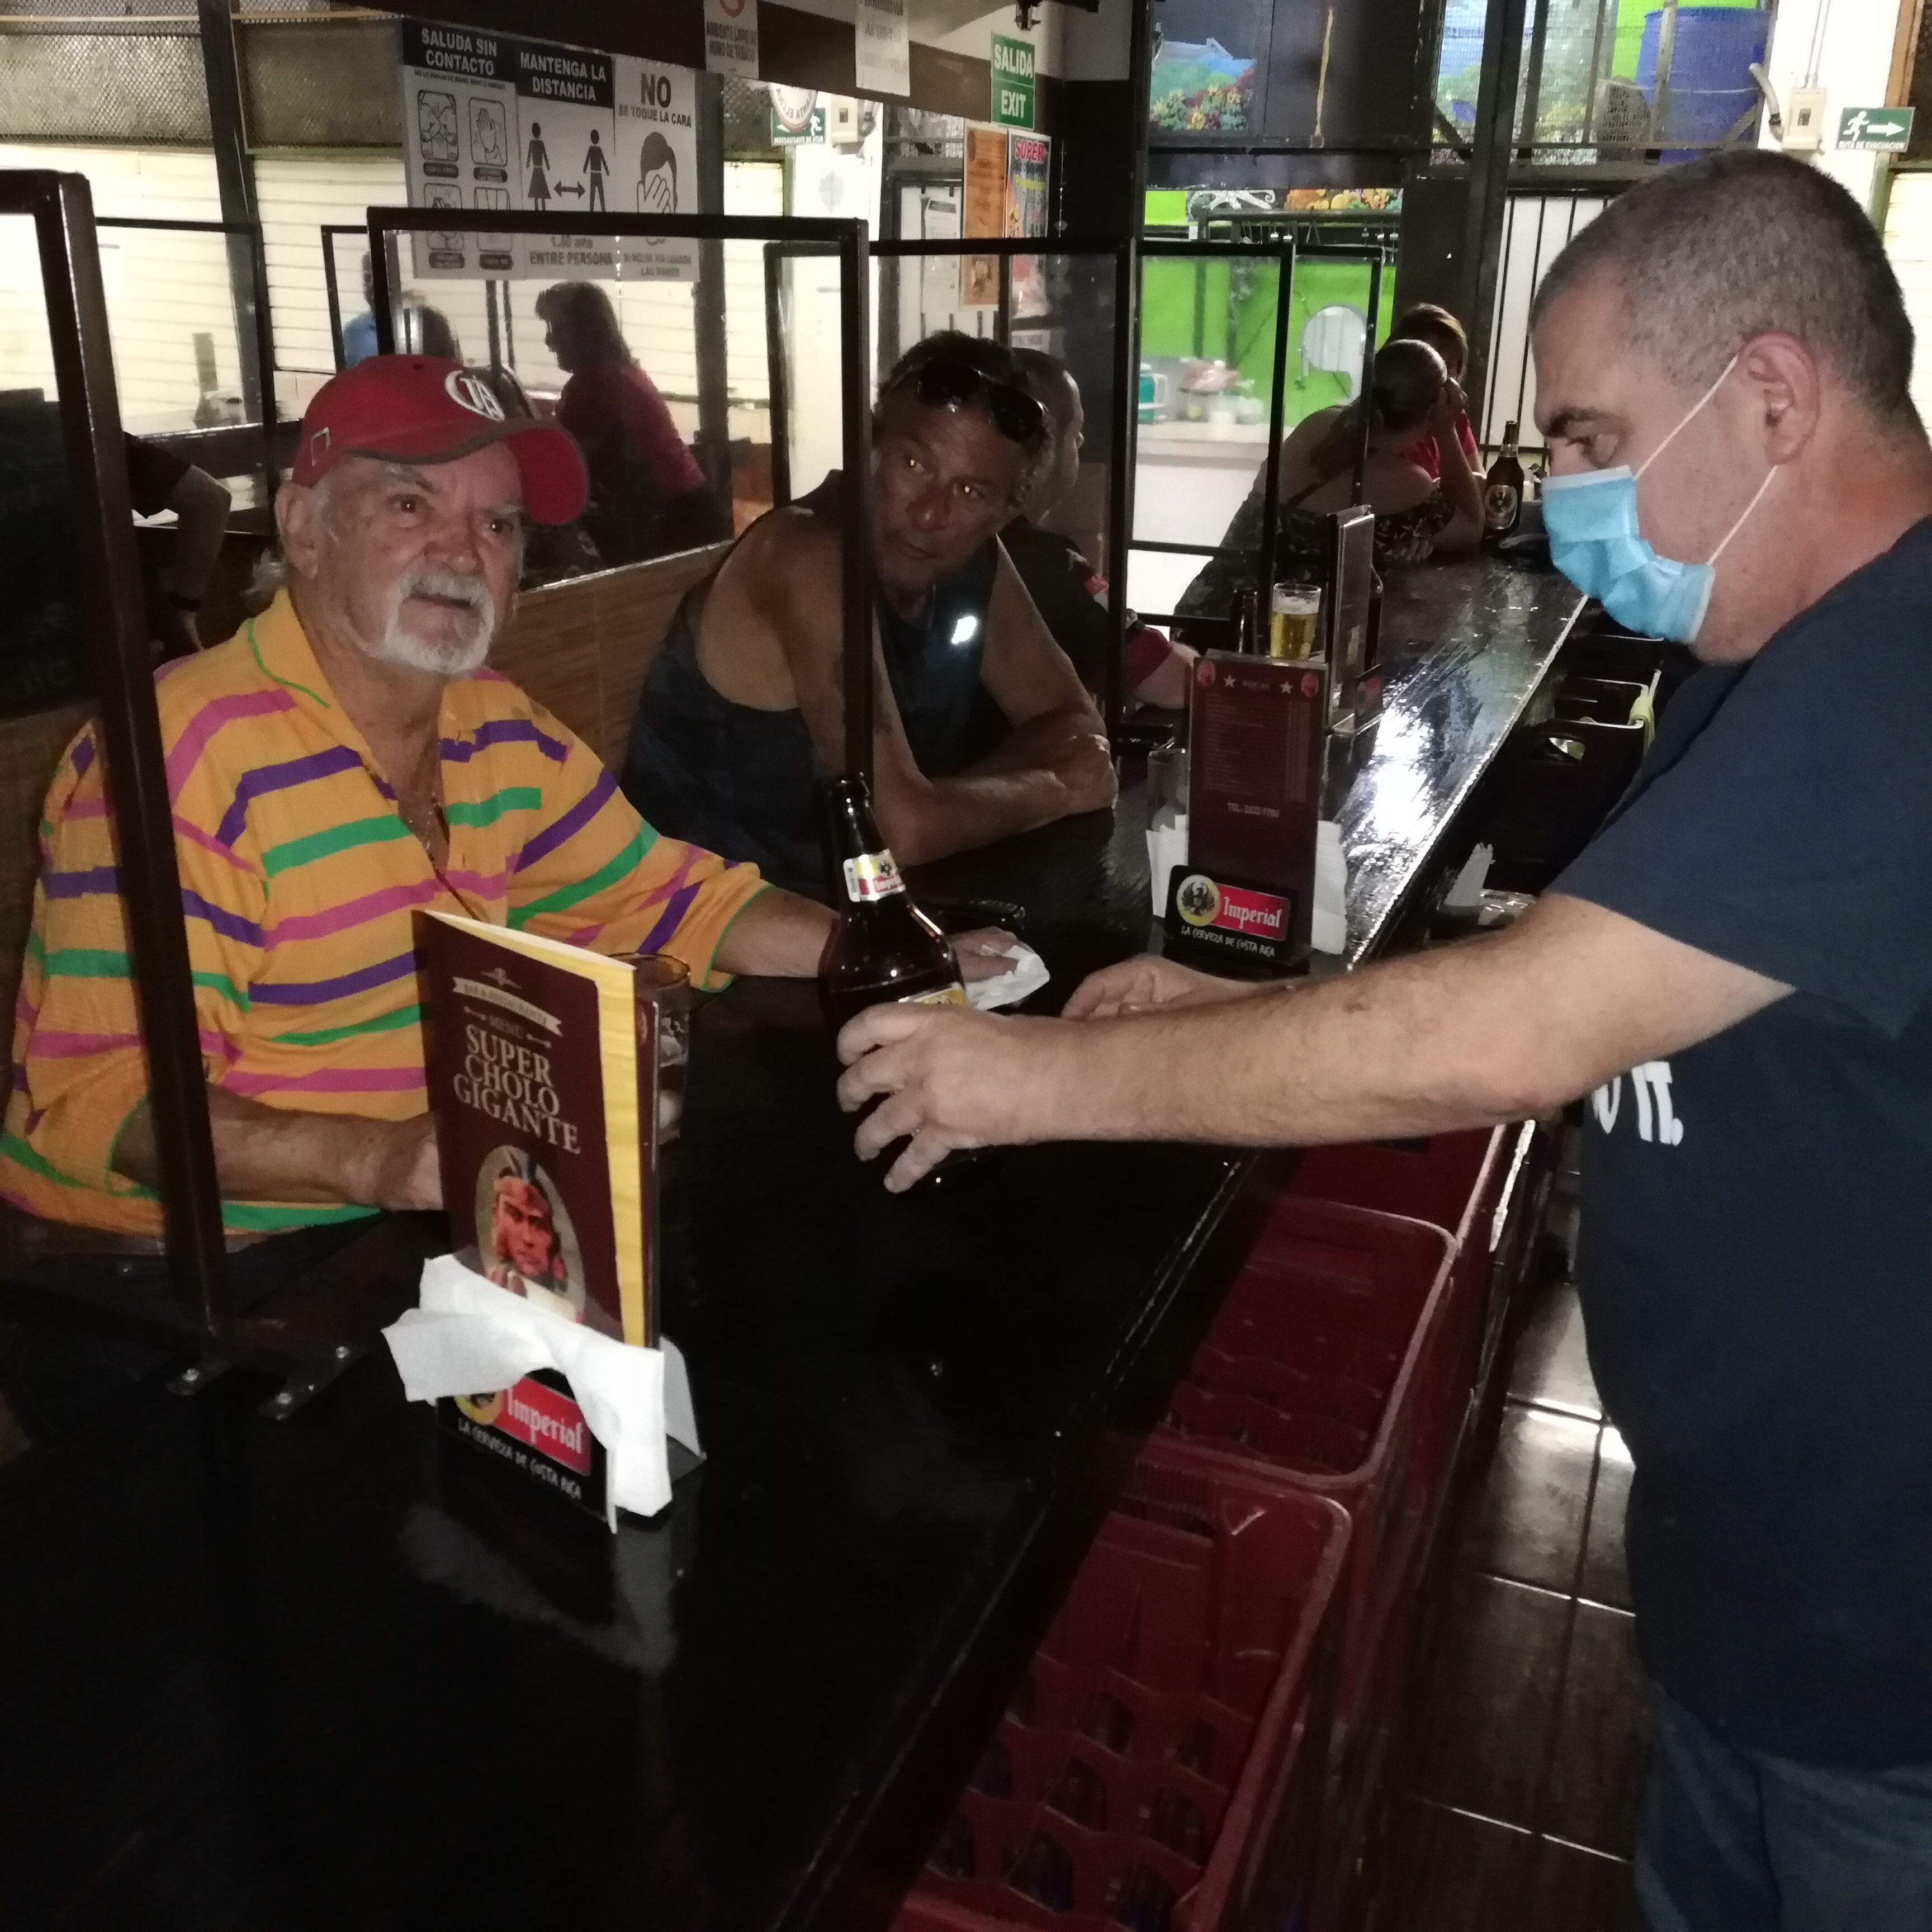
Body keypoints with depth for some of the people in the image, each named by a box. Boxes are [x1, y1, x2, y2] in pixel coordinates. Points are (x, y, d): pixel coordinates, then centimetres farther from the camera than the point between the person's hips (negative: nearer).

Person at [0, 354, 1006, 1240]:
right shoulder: (190, 753, -19)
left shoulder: (505, 734, 5)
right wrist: (373, 1159, -35)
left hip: (413, 1234, 7)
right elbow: (96, 1096, -22)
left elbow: (675, 901, 12)